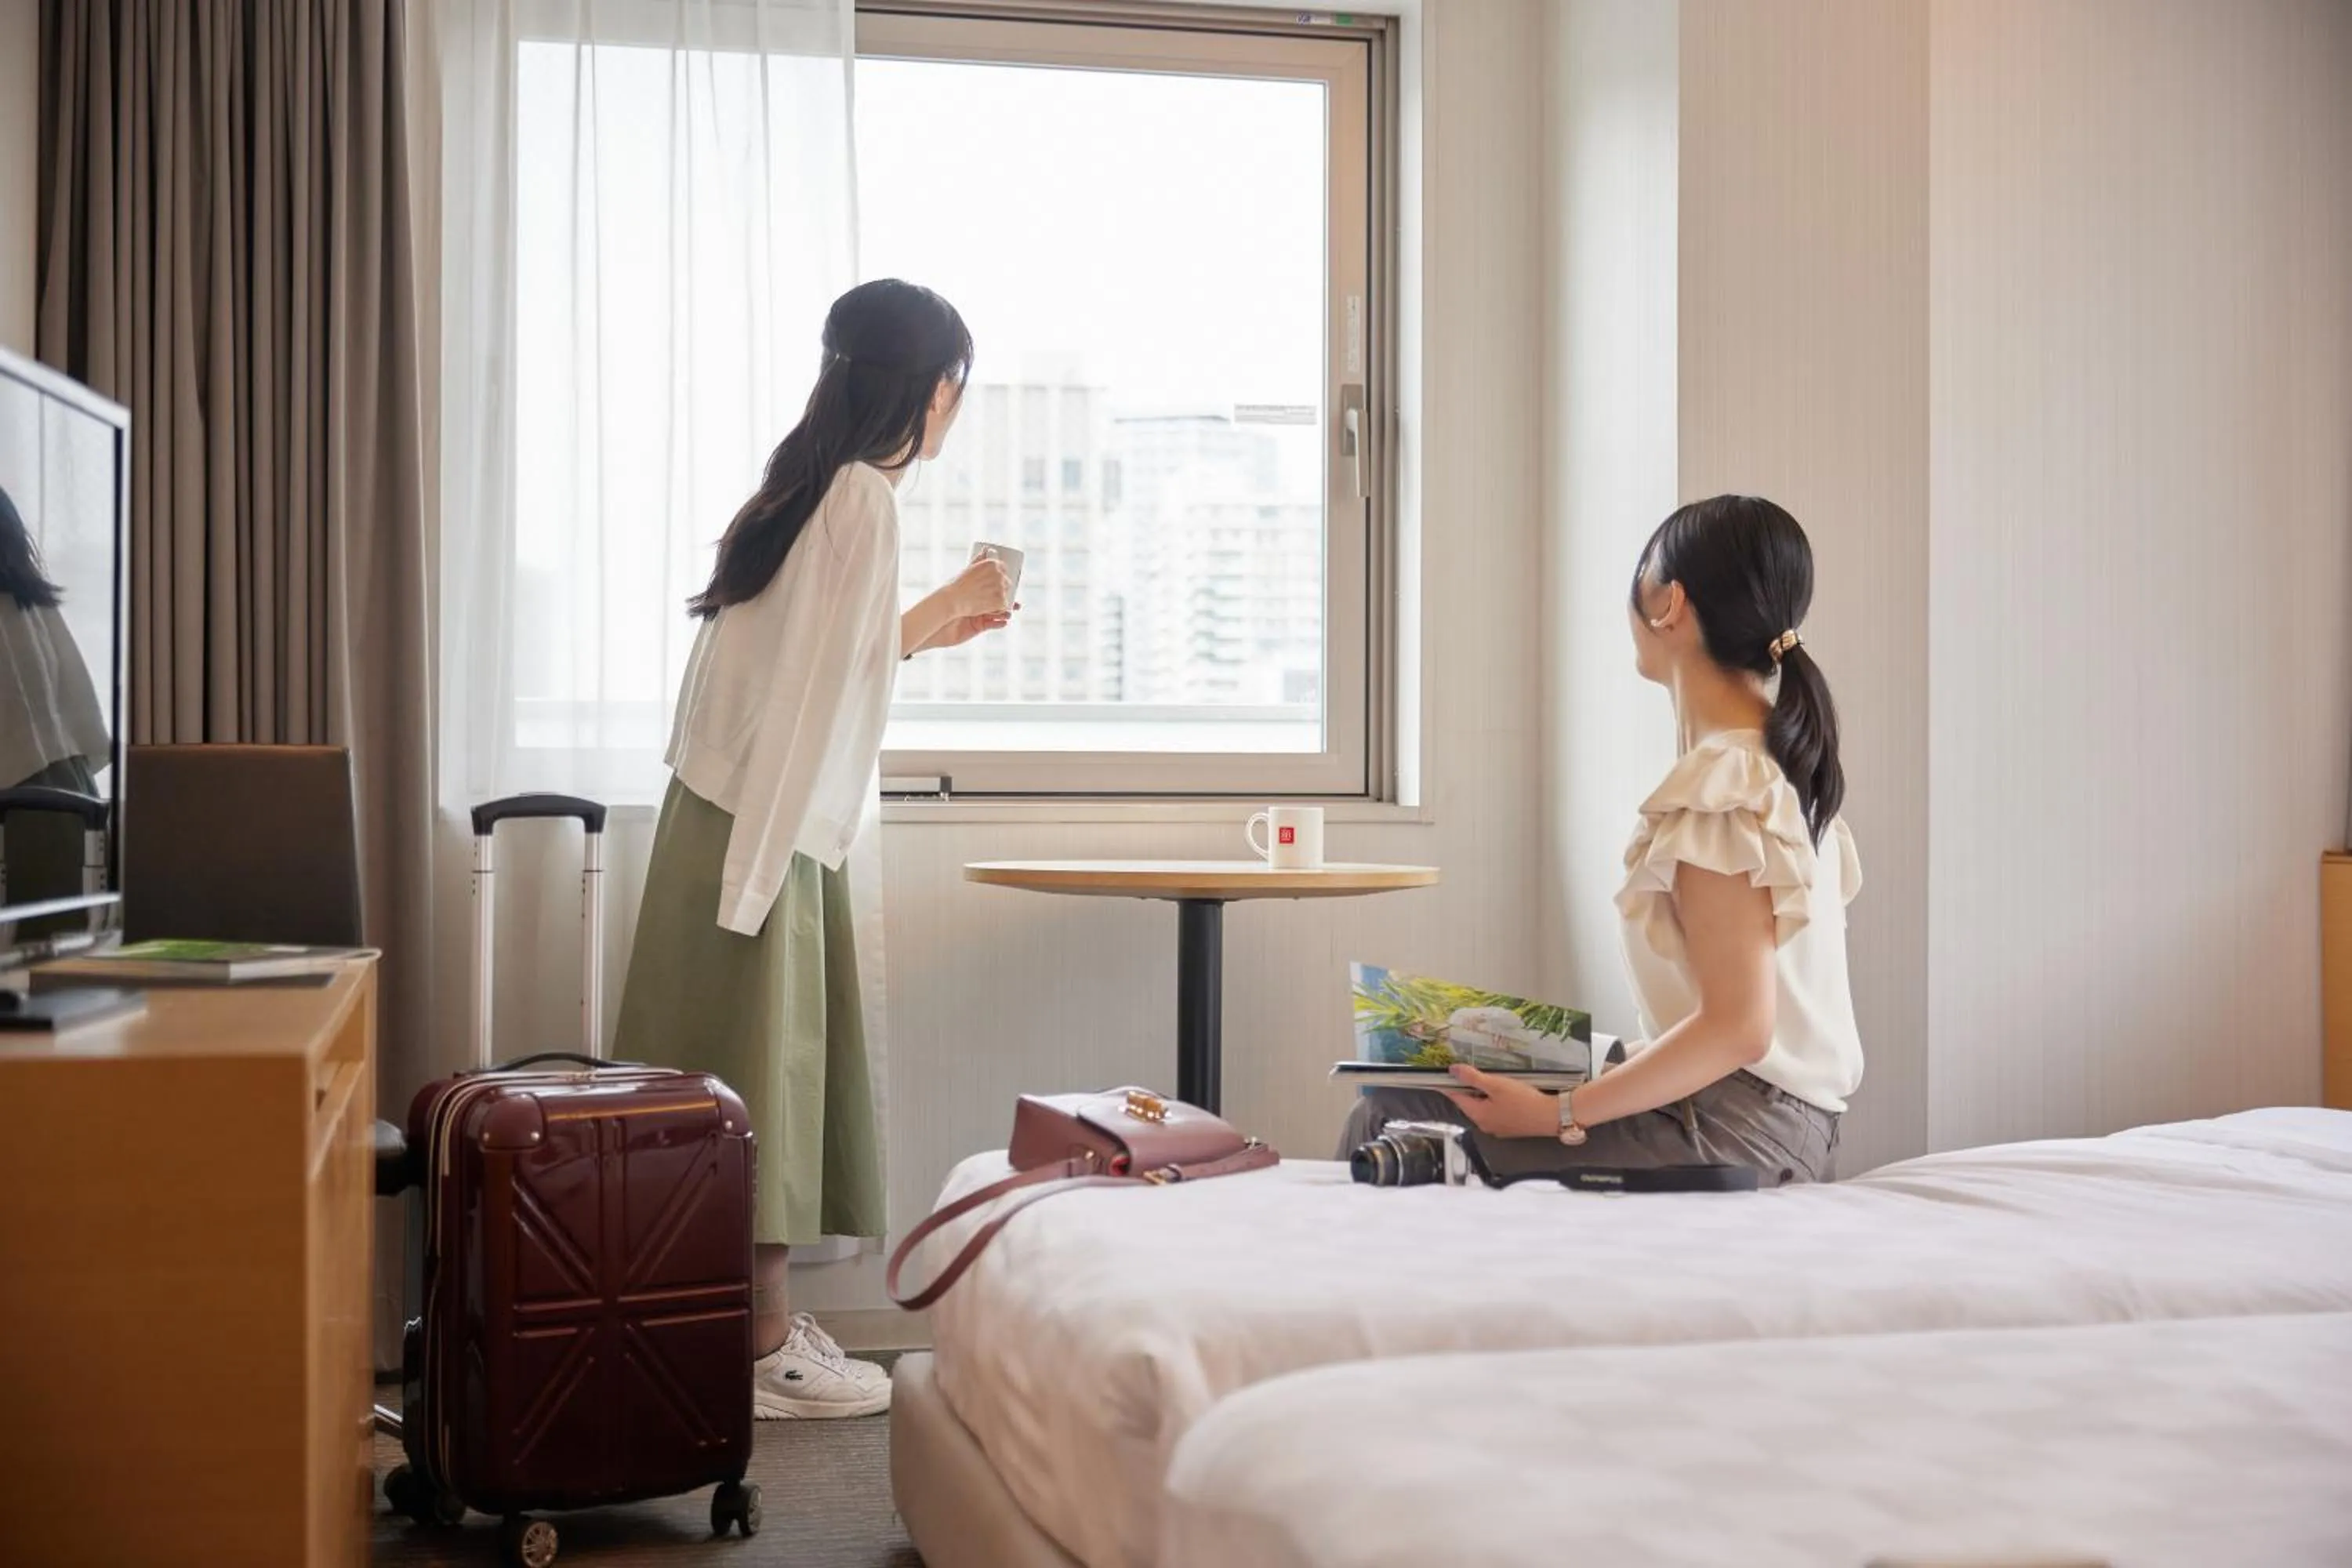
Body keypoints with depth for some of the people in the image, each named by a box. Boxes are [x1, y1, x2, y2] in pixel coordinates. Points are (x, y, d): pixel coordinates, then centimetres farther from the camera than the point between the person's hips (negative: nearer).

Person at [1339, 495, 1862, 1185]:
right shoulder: (1785, 759, 11)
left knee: (1388, 1118, -10)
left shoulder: (1718, 786, -18)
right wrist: (1631, 1057, 16)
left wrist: (1559, 1116, -21)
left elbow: (1739, 1025, -22)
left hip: (1730, 1129, -10)